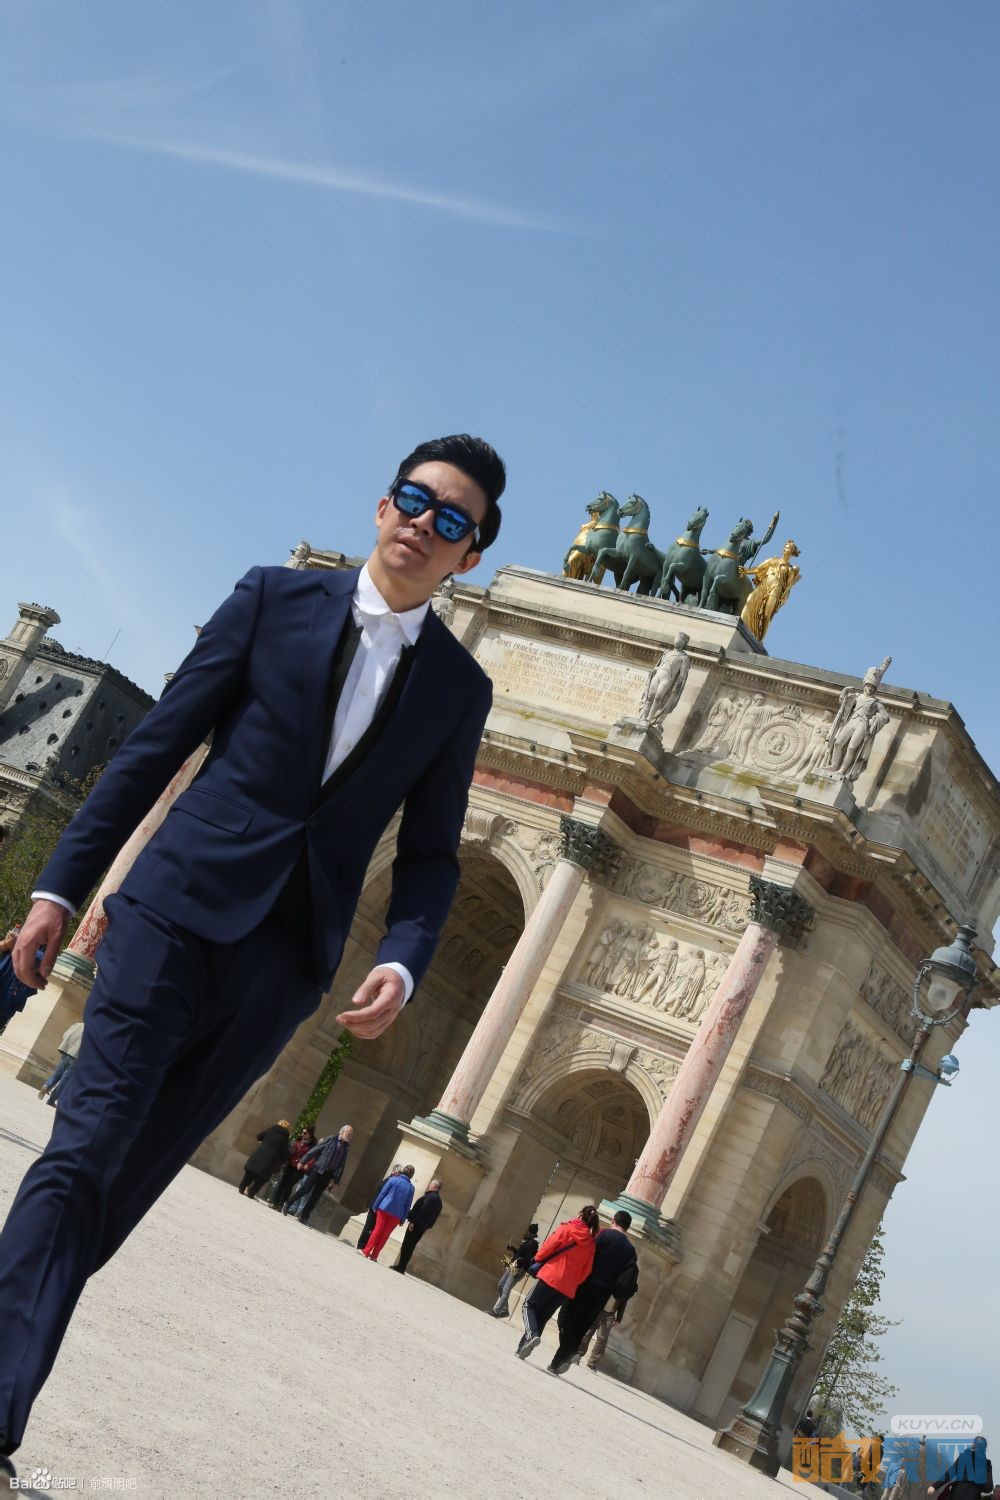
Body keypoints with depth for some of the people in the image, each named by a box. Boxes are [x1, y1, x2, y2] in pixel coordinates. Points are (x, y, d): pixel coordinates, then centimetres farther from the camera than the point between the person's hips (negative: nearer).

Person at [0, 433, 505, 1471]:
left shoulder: (460, 688, 9)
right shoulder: (276, 598, 4)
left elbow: (428, 852, 11)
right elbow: (155, 745, 3)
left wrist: (403, 960, -7)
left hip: (286, 960, 2)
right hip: (180, 906, -2)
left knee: (129, 1179, 4)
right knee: (89, 1145, -13)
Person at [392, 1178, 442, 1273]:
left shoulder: (430, 1197, -13)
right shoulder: (438, 1200, 17)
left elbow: (422, 1210, -21)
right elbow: (434, 1216, 17)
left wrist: (413, 1221, -21)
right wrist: (427, 1226, 16)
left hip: (417, 1225, -9)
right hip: (422, 1227, 9)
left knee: (406, 1246, -4)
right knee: (410, 1247, 12)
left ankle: (401, 1267, -5)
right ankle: (401, 1267, 13)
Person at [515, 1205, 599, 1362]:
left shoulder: (568, 1229, -2)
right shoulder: (591, 1244, 11)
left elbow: (548, 1246, -5)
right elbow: (586, 1270, 10)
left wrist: (537, 1259, 12)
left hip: (551, 1277, -5)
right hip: (568, 1288, 5)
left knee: (529, 1305, 8)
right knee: (541, 1317, 15)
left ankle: (532, 1335, -19)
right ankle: (523, 1349, 10)